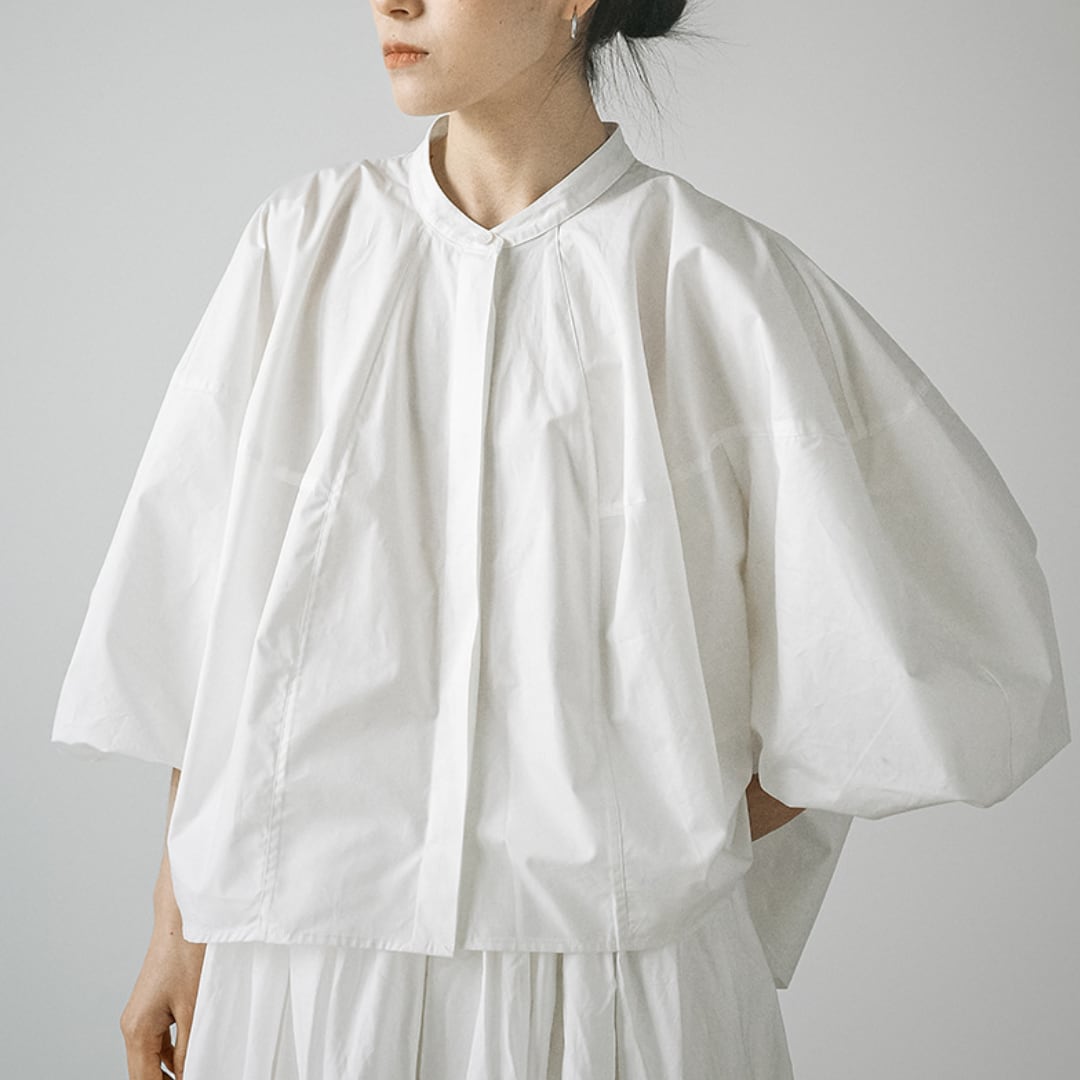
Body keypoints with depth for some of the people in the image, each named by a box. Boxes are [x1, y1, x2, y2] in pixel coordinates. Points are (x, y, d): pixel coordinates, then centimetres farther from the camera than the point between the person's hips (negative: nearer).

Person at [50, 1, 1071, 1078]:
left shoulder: (719, 279, -8)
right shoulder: (307, 241, 1)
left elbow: (974, 654, -5)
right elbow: (201, 615, 4)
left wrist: (690, 843, -2)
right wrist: (177, 918, 5)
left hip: (621, 989, -2)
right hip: (302, 959, 2)